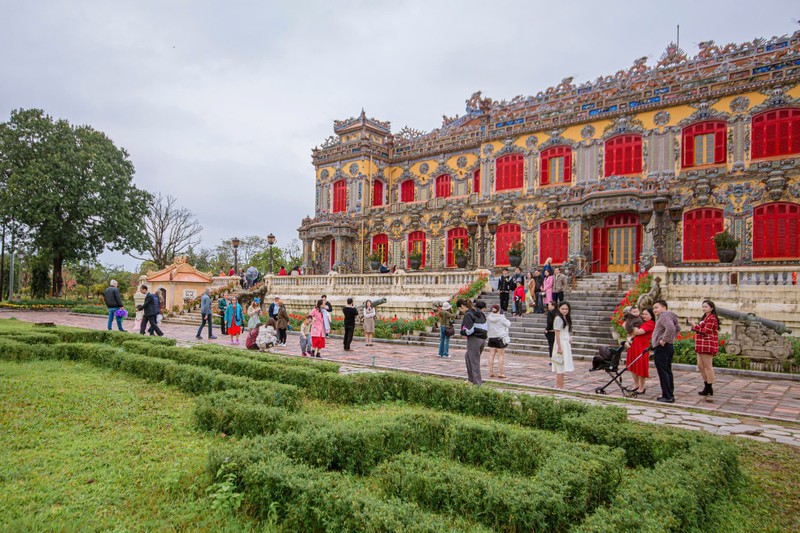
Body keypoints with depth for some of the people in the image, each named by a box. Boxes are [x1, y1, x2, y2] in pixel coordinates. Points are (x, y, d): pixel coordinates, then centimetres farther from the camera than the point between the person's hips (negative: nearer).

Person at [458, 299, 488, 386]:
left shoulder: (468, 315, -14)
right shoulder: (479, 312, 11)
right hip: (483, 339, 9)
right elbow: (486, 327, 12)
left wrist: (463, 332, -1)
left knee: (474, 362, 3)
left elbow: (469, 330, -20)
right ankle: (471, 378, 30)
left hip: (474, 339, -9)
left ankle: (477, 383, 8)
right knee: (467, 356, 25)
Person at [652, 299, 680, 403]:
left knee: (663, 372, -7)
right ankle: (670, 395, 19)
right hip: (669, 347, 11)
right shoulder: (670, 316, 18)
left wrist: (664, 340, -23)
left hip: (661, 348, -11)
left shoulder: (664, 316, -14)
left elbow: (670, 328, -32)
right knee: (667, 371, 14)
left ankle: (667, 396, -5)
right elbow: (678, 328, 30)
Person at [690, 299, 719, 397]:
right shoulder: (705, 317, 21)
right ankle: (707, 387, 22)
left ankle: (709, 388, 4)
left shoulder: (712, 318, -11)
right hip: (702, 345, 10)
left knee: (708, 367, -3)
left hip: (708, 345, -10)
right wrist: (695, 325, 3)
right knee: (700, 366, 13)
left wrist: (695, 326, -11)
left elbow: (706, 331, -17)